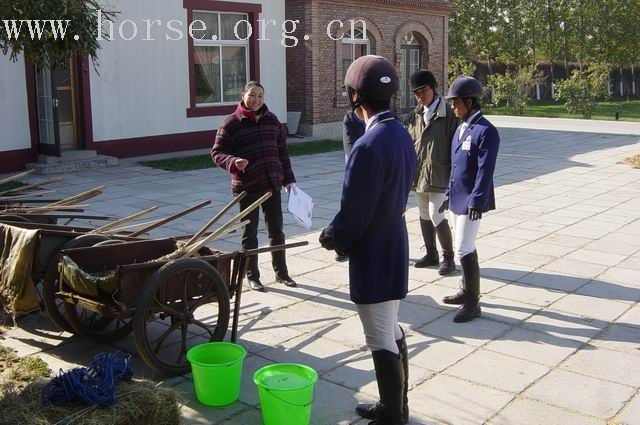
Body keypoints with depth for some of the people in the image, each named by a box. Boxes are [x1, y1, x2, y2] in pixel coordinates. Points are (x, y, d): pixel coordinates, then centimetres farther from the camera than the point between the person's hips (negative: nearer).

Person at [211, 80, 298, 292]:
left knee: (277, 230, 12)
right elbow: (217, 153, -6)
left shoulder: (272, 120, 7)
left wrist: (288, 179, 9)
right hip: (247, 187, -4)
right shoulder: (231, 123, -7)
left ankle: (281, 272, 28)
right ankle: (252, 276, 22)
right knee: (250, 233, 8)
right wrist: (233, 162, -26)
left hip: (272, 185, 4)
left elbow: (282, 151, 12)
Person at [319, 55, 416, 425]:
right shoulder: (402, 135, 4)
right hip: (394, 246, 10)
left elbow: (353, 214, -23)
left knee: (381, 342, 4)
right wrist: (340, 234, 14)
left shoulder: (369, 147, -26)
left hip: (373, 254, -10)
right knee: (392, 332, 21)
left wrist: (331, 237, -1)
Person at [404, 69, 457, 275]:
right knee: (424, 215, 13)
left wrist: (454, 173, -11)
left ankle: (448, 257, 7)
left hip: (438, 174, -6)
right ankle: (431, 254, 28)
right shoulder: (415, 115, 8)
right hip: (418, 173, 6)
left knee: (436, 215, -9)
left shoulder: (448, 114, -9)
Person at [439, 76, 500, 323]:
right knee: (465, 248, 18)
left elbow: (485, 171, -20)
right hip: (457, 198, 9)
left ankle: (473, 303, 2)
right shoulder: (461, 128, 12)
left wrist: (477, 201, -22)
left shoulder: (485, 131, -16)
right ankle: (467, 292, 31)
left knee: (464, 250, -8)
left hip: (470, 201, -9)